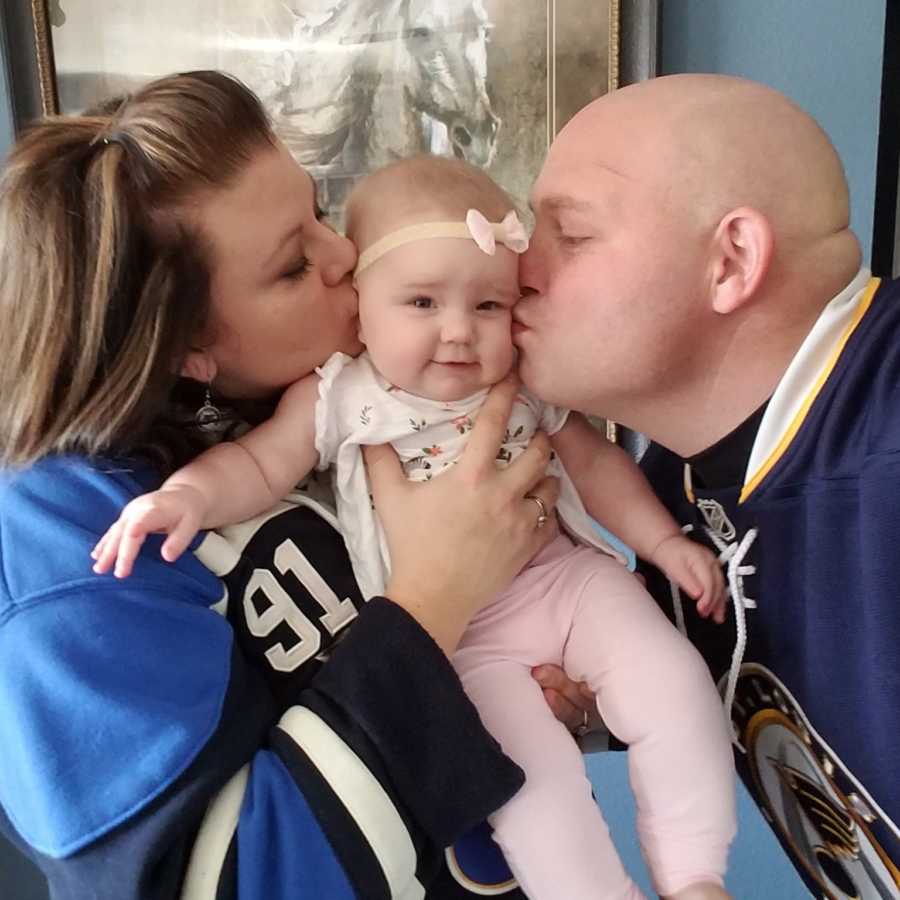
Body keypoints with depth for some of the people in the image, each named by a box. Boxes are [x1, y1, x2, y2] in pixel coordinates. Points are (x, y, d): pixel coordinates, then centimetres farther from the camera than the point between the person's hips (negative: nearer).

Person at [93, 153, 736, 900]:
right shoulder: (339, 398, -10)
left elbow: (595, 461, 9)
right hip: (457, 635, -3)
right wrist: (188, 494, -30)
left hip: (569, 578, 3)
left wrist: (664, 542, 4)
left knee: (675, 683, -12)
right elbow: (258, 463, -9)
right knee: (532, 769, -18)